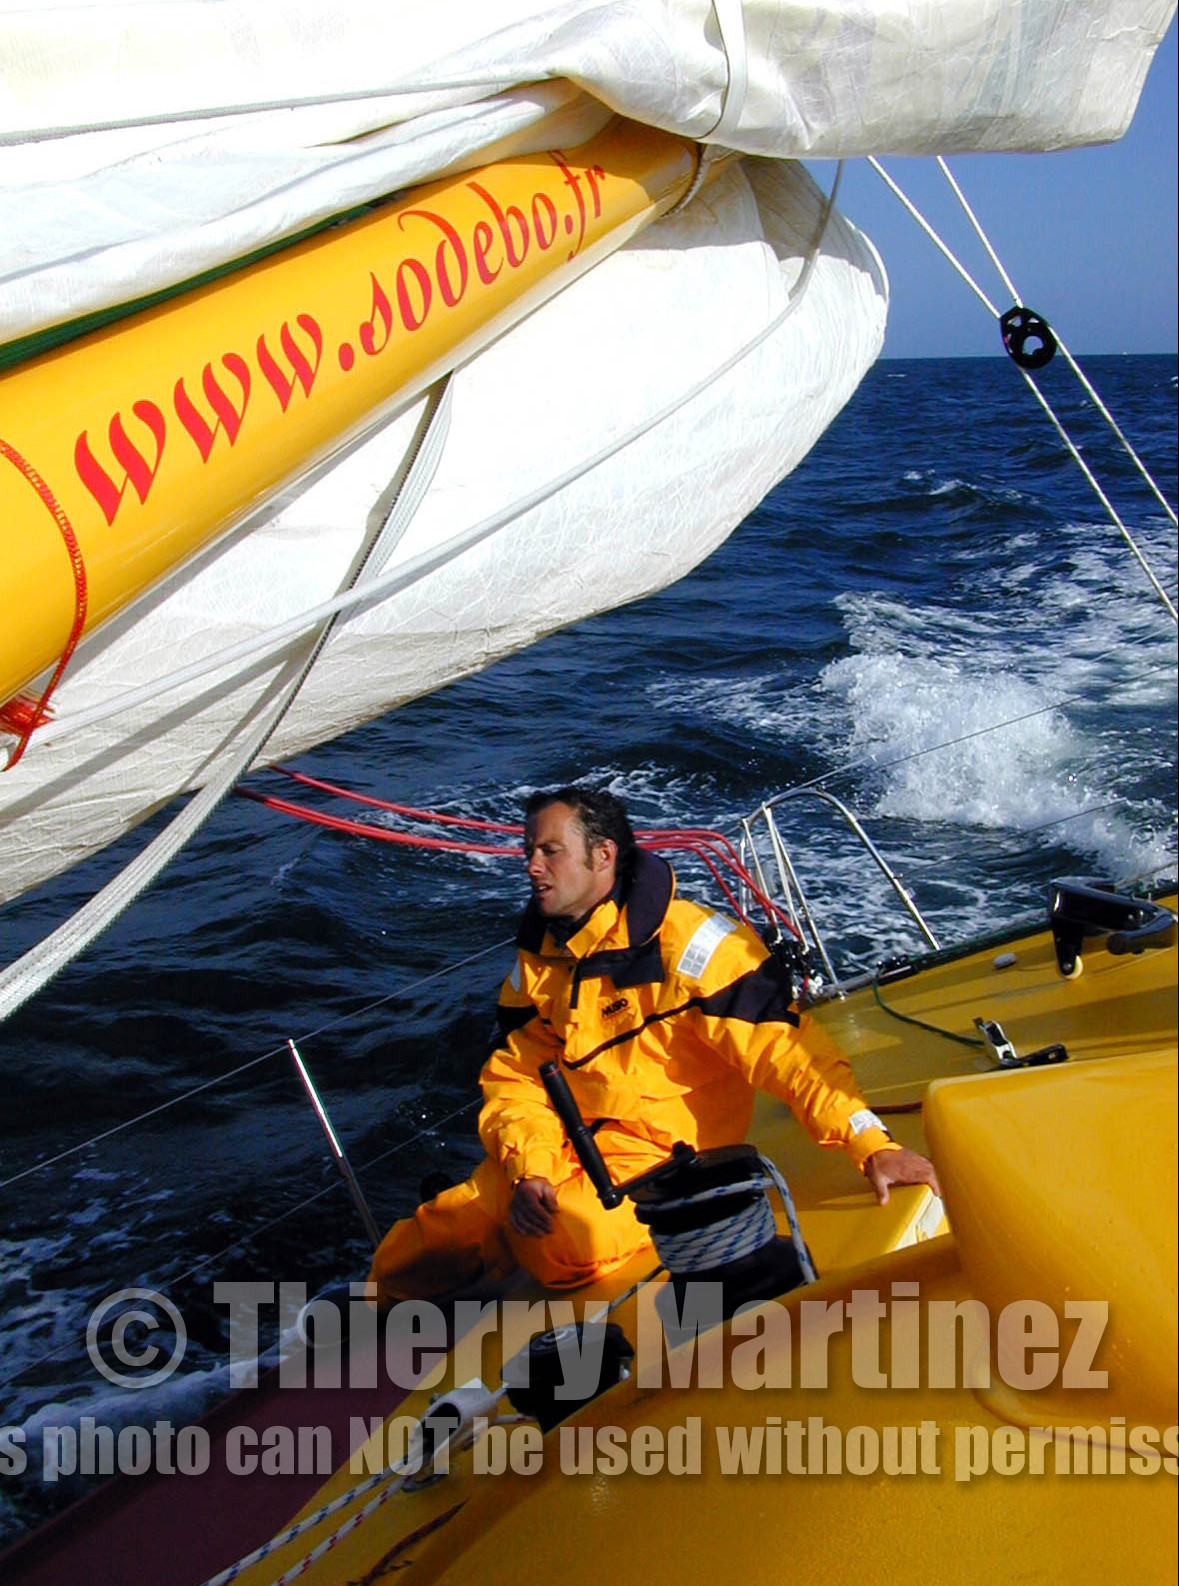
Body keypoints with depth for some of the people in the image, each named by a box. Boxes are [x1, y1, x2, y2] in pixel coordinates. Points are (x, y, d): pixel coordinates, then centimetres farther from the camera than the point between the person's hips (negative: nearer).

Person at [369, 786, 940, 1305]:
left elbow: (781, 1046, -19)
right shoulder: (536, 961, 9)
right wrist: (529, 1171, -13)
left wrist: (873, 1147, -28)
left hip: (656, 1154, -5)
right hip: (556, 1149, 5)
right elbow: (513, 1080, 7)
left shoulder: (685, 940, -13)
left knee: (569, 1240, -36)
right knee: (406, 1260, -12)